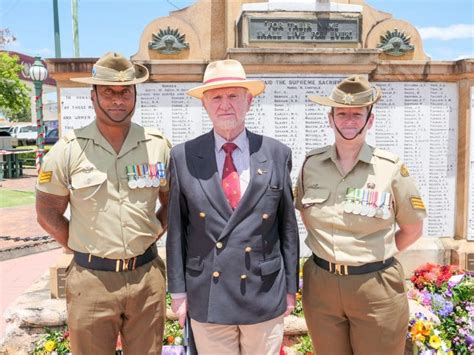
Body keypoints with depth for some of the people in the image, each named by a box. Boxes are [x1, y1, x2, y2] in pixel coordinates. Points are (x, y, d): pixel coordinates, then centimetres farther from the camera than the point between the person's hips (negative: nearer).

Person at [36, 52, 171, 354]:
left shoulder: (159, 146, 0)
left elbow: (173, 201, 12)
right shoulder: (68, 149, -5)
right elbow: (48, 213, 1)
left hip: (147, 275, 2)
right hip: (91, 278, -1)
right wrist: (81, 248, -1)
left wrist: (154, 234, 1)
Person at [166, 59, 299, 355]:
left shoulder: (277, 154, -2)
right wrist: (178, 289, 2)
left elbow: (288, 225, 3)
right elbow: (177, 228, 1)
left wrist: (290, 287, 5)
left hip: (265, 297, 1)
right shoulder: (184, 157, -3)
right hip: (207, 299, 0)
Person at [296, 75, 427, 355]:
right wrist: (328, 254, 7)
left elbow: (413, 229, 2)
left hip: (376, 288, -2)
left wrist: (376, 257, 3)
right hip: (320, 285, 3)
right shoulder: (311, 164, -2)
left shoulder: (391, 167, -9)